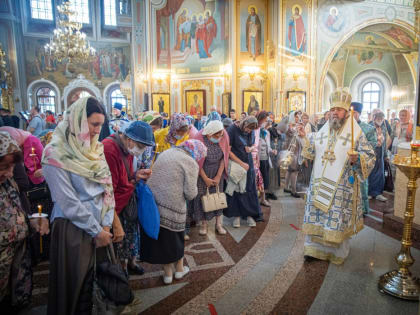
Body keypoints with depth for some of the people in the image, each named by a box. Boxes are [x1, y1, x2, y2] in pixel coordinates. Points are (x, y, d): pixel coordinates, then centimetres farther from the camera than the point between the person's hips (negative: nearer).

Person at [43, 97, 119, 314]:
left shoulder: (94, 148, 4)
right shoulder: (56, 154, -15)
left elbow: (107, 187, 2)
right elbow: (68, 202, -17)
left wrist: (106, 224, -6)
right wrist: (96, 230, -12)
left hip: (100, 226, 6)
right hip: (73, 228, -5)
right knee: (74, 281, 10)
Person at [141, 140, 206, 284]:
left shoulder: (166, 152, 13)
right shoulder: (191, 163, -8)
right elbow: (190, 193, -13)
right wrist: (192, 194, 10)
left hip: (152, 200, 5)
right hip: (172, 206, -5)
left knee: (161, 237, 17)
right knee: (175, 237, 18)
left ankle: (168, 273, 32)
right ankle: (179, 269, 38)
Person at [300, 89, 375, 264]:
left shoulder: (356, 133, -4)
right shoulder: (323, 131, 9)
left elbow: (370, 157, -4)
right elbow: (312, 152, 15)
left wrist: (357, 159, -24)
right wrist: (304, 138, 1)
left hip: (342, 186, -4)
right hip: (320, 183, 4)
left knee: (338, 218, 4)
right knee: (317, 214, 9)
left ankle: (338, 252, 23)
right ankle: (315, 247, 23)